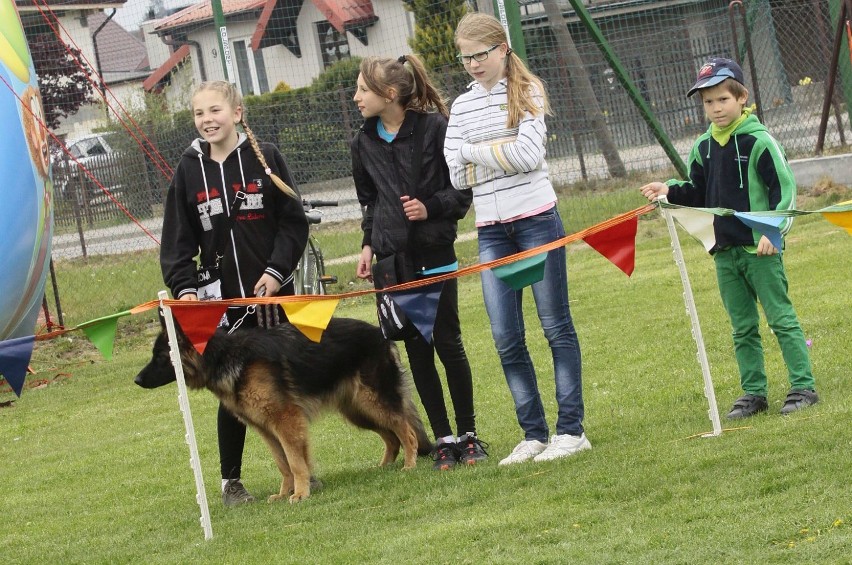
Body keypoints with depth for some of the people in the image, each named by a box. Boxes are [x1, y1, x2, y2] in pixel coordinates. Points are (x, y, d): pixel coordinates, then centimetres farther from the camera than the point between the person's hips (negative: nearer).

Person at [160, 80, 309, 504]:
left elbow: (293, 222, -2)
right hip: (222, 298, 1)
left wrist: (277, 270, -13)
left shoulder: (264, 157, -3)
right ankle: (230, 481, 12)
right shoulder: (190, 168, 1)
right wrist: (184, 287, -9)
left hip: (272, 293, -1)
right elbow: (178, 239, 3)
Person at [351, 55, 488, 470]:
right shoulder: (364, 142, 6)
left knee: (448, 343, 1)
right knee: (417, 351, 4)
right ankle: (443, 439, 11)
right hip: (391, 260, 4)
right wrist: (368, 244, 8)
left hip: (435, 255, -4)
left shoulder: (434, 128, -8)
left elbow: (465, 187, -3)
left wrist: (431, 207, -17)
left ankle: (468, 435, 13)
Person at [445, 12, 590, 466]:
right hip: (491, 230, 5)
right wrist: (502, 156, -7)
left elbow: (529, 154, -15)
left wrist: (476, 152, -7)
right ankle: (533, 434, 9)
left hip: (536, 219, -4)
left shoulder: (527, 92, -1)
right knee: (506, 338, 2)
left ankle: (571, 429, 2)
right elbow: (456, 176, 2)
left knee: (556, 325, 0)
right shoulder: (462, 106, 11)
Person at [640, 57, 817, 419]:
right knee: (743, 328, 10)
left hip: (760, 248, -6)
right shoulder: (703, 148, 8)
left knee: (781, 318, -3)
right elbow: (699, 194, 19)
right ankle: (754, 393, 16)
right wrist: (670, 191, 2)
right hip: (724, 251, 6)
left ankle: (803, 387, 2)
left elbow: (785, 189, -10)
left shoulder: (758, 141, -10)